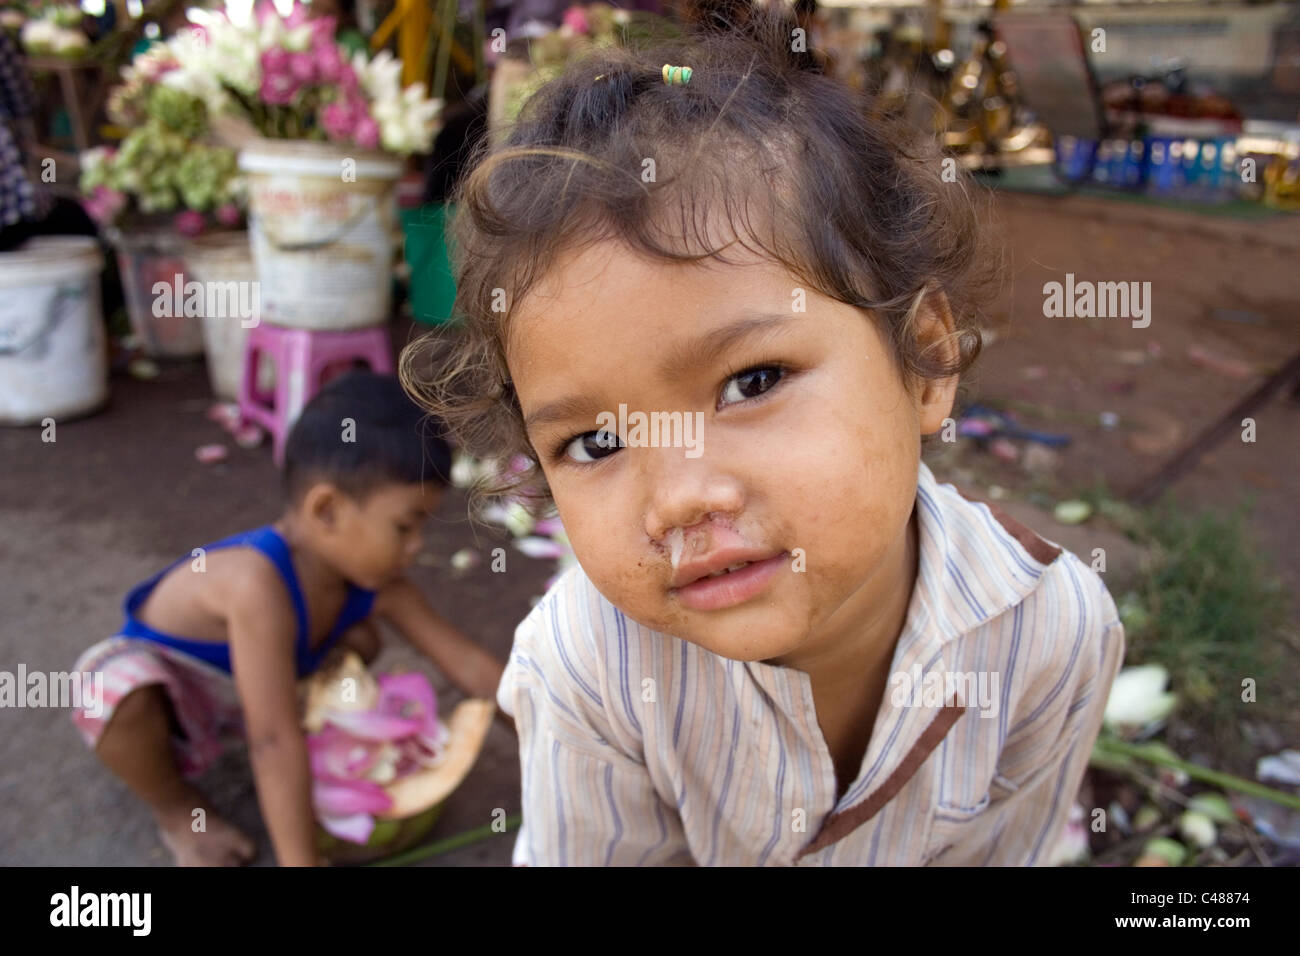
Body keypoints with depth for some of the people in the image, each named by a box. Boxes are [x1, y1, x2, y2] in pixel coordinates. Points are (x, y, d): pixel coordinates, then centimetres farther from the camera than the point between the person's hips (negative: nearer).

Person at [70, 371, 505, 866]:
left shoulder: (374, 585, -20)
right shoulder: (259, 585, -42)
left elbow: (471, 665, -14)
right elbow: (276, 743, -43)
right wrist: (299, 861, -41)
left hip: (240, 698, 6)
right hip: (164, 695, -6)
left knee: (360, 641, -8)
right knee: (115, 686, -38)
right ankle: (176, 807, -6)